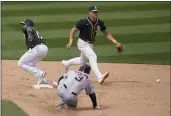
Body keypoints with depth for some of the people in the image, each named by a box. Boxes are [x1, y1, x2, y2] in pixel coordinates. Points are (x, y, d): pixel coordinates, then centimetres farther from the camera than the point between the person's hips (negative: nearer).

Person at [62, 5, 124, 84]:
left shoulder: (100, 23, -5)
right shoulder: (83, 22, -20)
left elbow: (106, 33, 3)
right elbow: (73, 30, -12)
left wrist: (115, 42, -6)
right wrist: (71, 42, -22)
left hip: (90, 44, 7)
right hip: (82, 43, -7)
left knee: (83, 60, 24)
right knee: (93, 56, -26)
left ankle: (66, 63, 49)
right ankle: (99, 77, -38)